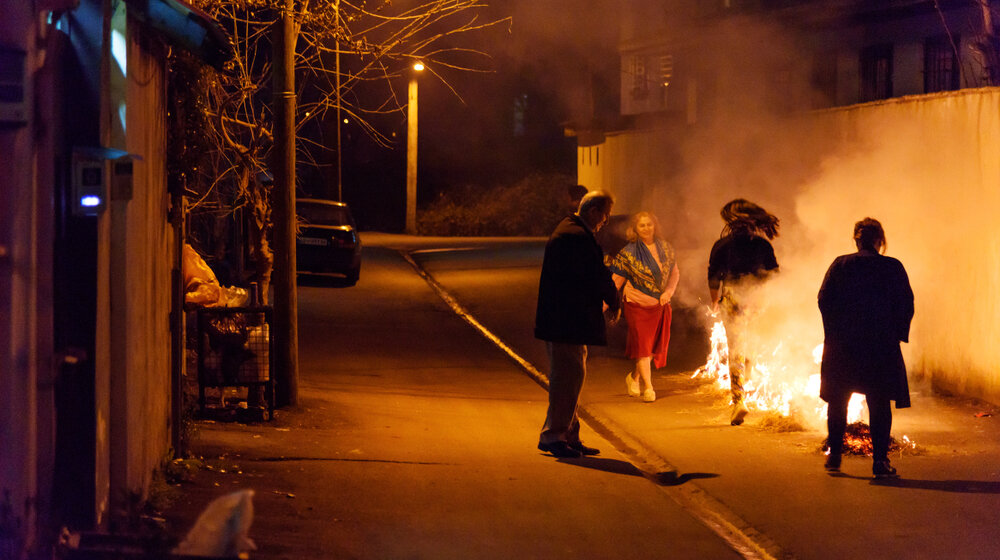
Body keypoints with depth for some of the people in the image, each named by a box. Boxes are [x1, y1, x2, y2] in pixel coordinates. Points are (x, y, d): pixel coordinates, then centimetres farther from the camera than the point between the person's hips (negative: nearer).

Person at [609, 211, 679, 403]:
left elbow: (675, 273, 14)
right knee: (642, 345, -10)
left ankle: (634, 377, 30)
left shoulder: (665, 249, 6)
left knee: (654, 347, 8)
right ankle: (648, 387, -7)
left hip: (660, 306, 4)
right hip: (638, 305, -4)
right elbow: (616, 281, -4)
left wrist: (669, 291, -5)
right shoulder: (629, 252, -5)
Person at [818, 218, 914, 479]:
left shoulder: (840, 265, 1)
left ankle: (834, 456, 17)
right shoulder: (893, 267, -3)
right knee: (879, 404, 4)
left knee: (838, 401, 15)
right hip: (881, 347, -1)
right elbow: (906, 305, -4)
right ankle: (880, 460, -2)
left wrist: (834, 332, 8)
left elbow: (824, 300, -1)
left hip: (842, 344, 1)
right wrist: (896, 334, 6)